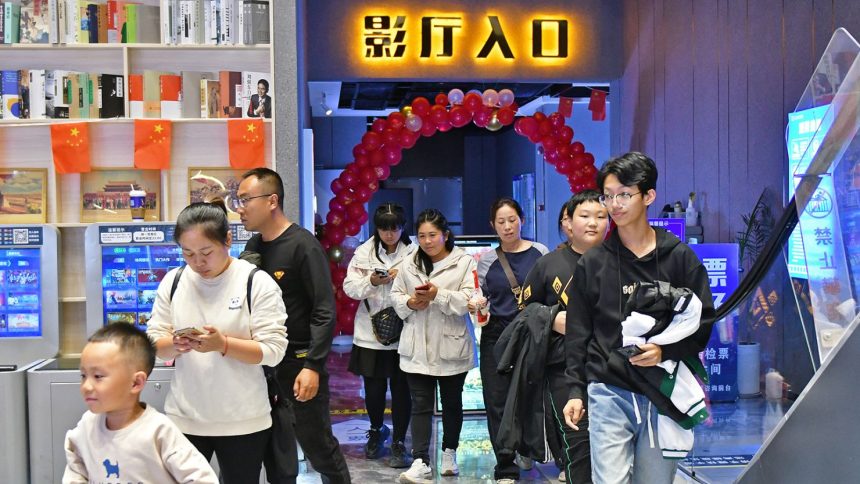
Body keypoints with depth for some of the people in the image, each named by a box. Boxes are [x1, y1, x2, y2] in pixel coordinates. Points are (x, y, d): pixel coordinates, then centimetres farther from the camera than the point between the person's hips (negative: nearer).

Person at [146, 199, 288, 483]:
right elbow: (154, 343, 5)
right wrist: (174, 345, -17)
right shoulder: (172, 282, 3)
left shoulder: (257, 282, -10)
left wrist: (223, 345, -26)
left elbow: (274, 350, -13)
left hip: (242, 420, -3)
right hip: (184, 418, 3)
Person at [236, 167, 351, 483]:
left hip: (299, 363, -6)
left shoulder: (304, 246, -12)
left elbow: (324, 312, -16)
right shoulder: (252, 247, 9)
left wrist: (313, 366, -22)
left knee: (318, 445, 4)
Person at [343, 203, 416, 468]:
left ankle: (399, 442, 17)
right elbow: (349, 286, -1)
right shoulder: (364, 252, 4)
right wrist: (372, 281, -18)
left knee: (401, 388, 3)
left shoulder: (414, 253, -2)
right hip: (370, 332, 2)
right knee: (373, 387, 10)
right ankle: (376, 431, 36)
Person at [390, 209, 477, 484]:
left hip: (451, 347, -2)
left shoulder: (464, 262, -6)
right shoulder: (409, 265, 7)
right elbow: (395, 296, 11)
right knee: (420, 404, -1)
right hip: (417, 349, 3)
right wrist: (410, 303, -10)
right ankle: (421, 462, -3)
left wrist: (438, 294, -24)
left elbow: (469, 300, -15)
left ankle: (449, 453, 31)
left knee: (452, 402, 14)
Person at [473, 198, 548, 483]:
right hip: (496, 336, 1)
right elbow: (479, 300, 11)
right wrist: (475, 307, -11)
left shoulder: (539, 253, 2)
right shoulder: (486, 260, 6)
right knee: (497, 402, -2)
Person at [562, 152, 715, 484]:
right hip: (609, 394, 0)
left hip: (664, 396, 1)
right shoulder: (592, 264, 5)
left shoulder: (679, 257, 3)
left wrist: (666, 351, -13)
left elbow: (704, 320, 4)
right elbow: (577, 333, 8)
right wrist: (576, 390, 2)